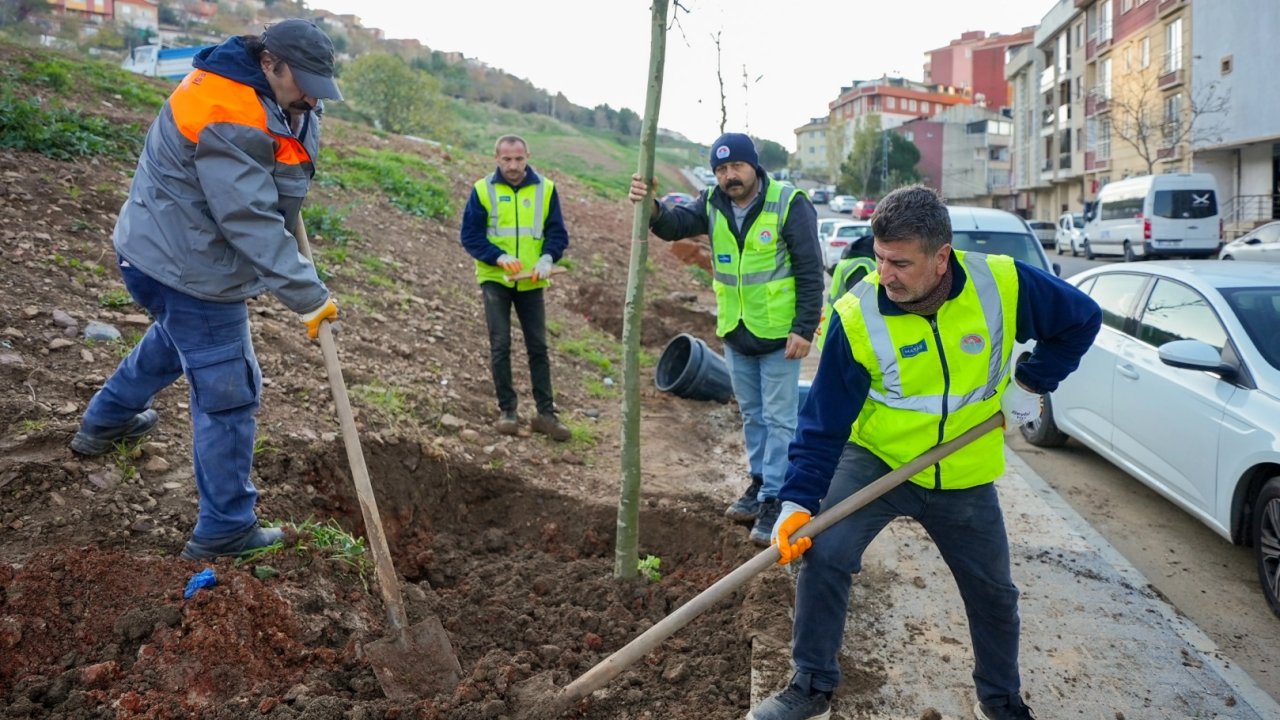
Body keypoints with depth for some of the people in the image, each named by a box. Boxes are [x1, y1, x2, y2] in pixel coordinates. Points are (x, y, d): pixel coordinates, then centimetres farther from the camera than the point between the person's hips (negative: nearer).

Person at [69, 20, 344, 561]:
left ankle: (104, 423, 57)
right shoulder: (228, 123, -28)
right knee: (227, 395, -3)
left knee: (176, 336, 36)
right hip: (191, 272, -11)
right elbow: (253, 224, -32)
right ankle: (224, 530, 9)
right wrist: (309, 297, -30)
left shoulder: (272, 100, 2)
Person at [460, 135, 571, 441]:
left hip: (531, 282, 1)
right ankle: (507, 410, 12)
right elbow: (470, 234, -5)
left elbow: (557, 232, 2)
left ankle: (546, 412, 12)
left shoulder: (545, 188, 1)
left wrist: (547, 258, -18)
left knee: (538, 346, 5)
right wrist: (498, 257, -20)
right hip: (495, 279, -1)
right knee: (500, 346, 1)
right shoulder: (483, 189, -3)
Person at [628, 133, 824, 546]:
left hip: (779, 334, -6)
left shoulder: (789, 204, -15)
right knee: (752, 415, 18)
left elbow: (810, 272, -15)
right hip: (735, 333, 6)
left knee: (779, 419, 0)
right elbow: (676, 224, -14)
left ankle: (774, 500, 7)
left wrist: (804, 329, -19)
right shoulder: (712, 204, 2)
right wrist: (653, 209, -36)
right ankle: (759, 482, 33)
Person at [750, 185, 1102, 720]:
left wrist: (1031, 382, -6)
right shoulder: (857, 315, -22)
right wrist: (798, 500, -26)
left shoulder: (1004, 284, -19)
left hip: (965, 476, 2)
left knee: (993, 594, 16)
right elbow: (824, 421, -18)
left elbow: (1081, 319, 0)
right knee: (824, 557, -19)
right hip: (876, 457, -2)